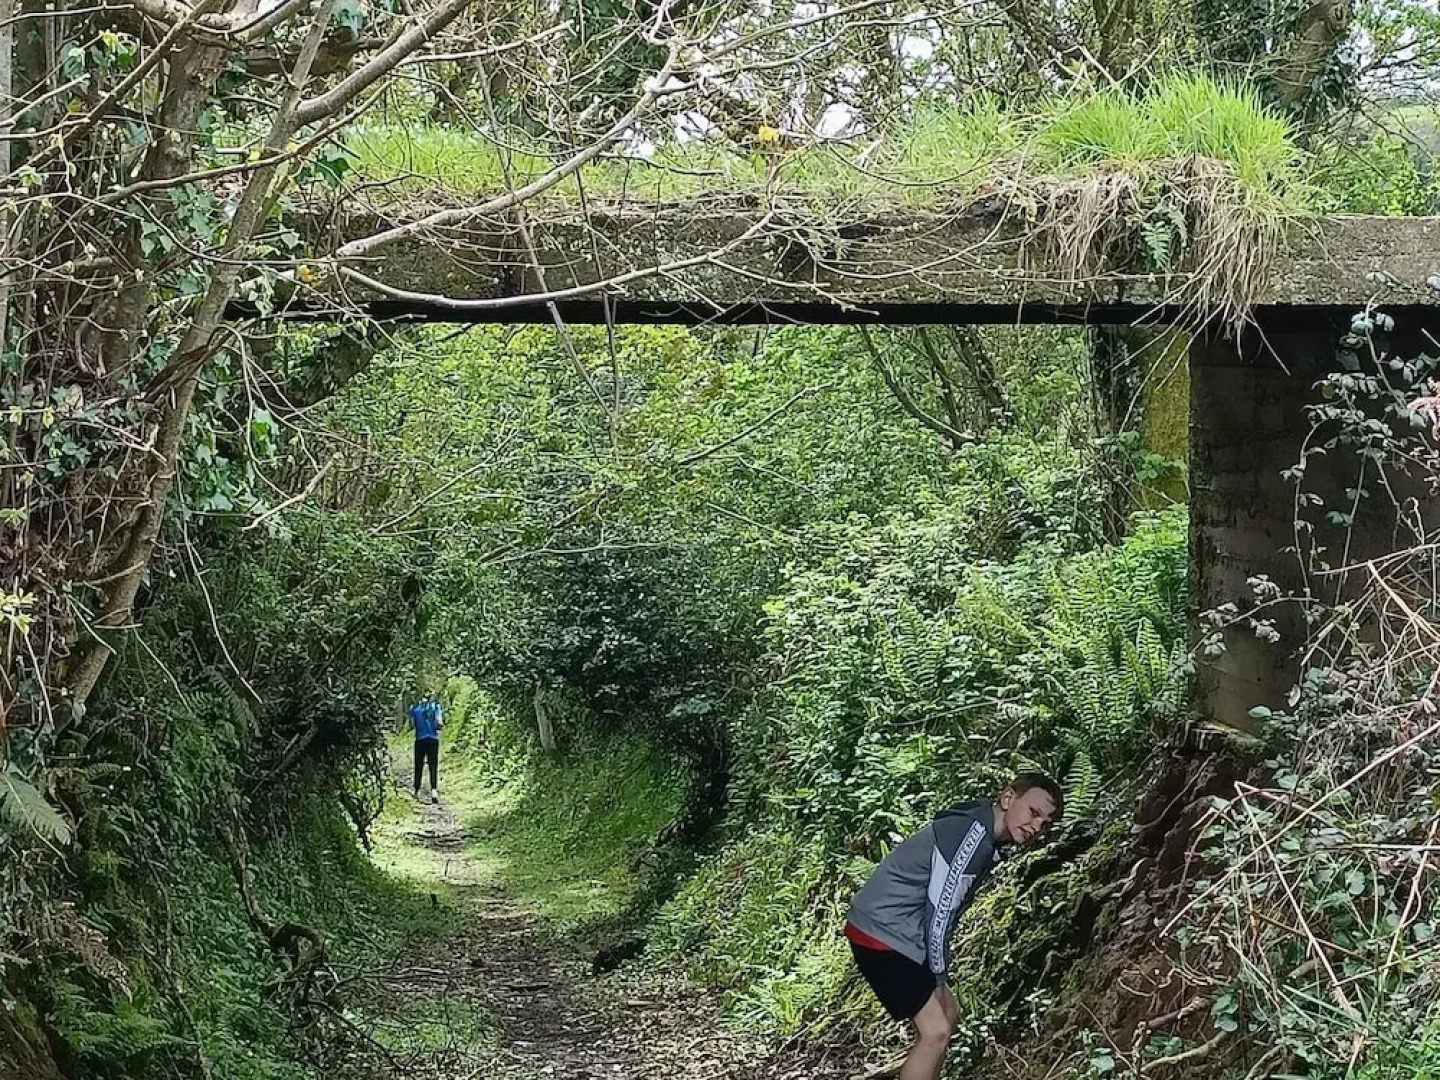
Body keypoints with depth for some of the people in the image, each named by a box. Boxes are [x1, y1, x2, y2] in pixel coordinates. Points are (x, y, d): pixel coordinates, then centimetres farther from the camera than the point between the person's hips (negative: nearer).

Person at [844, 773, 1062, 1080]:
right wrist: (939, 980, -10)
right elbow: (939, 912, -21)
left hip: (901, 935, 11)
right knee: (936, 1030, -15)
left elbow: (947, 911, 15)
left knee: (948, 1016, 20)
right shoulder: (971, 835, -21)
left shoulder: (985, 837, 12)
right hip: (882, 935, -11)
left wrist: (937, 980, 12)